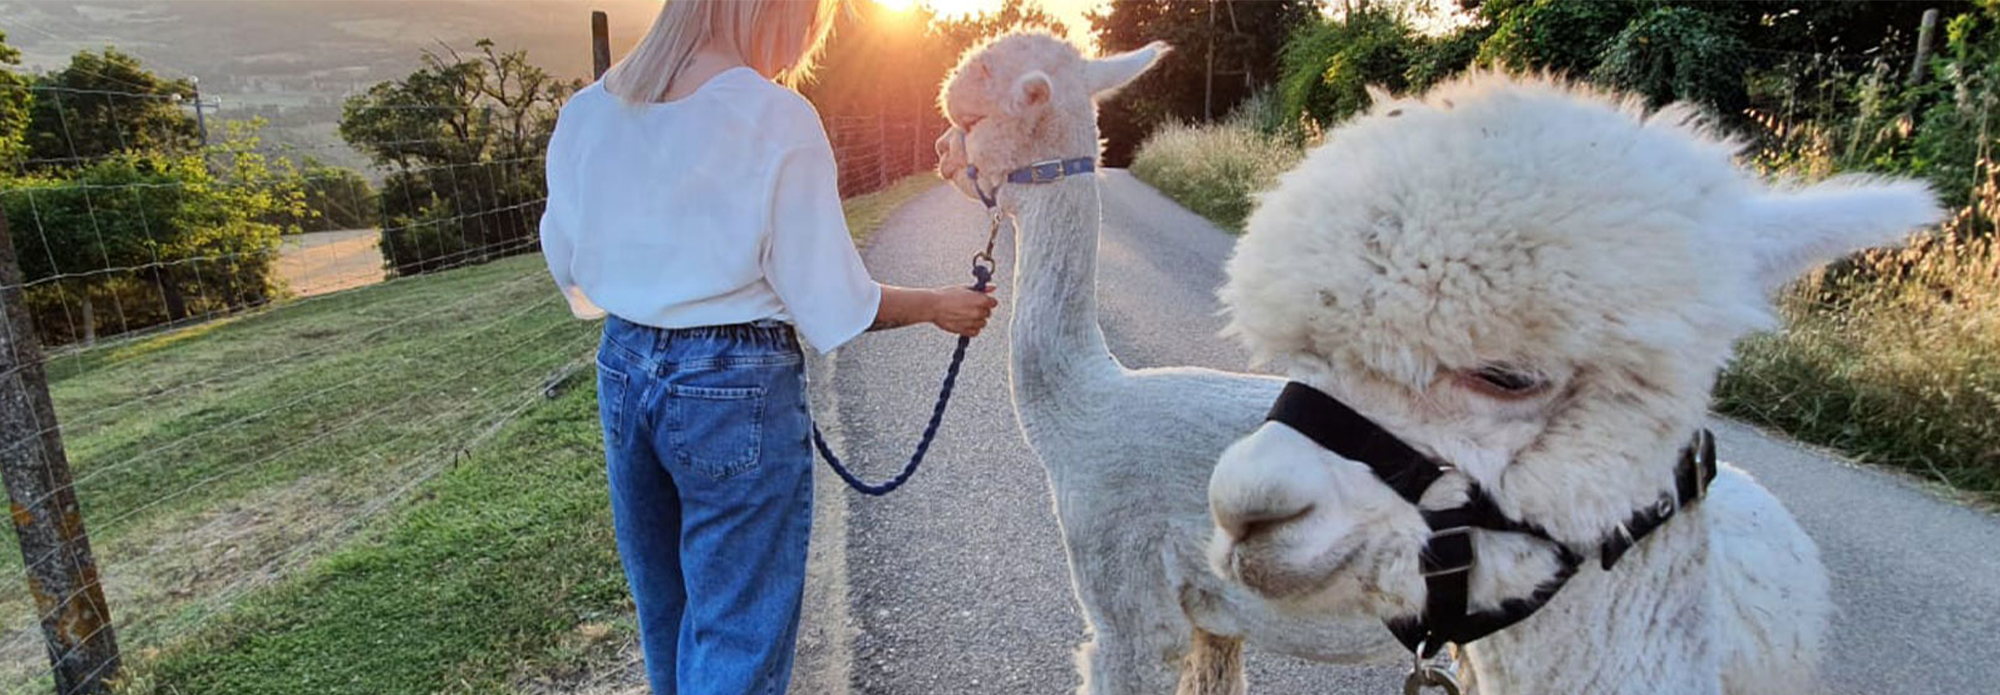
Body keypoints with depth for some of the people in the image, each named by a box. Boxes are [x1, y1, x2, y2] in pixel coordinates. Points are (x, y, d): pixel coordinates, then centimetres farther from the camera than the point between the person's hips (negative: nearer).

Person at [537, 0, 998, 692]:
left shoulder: (587, 112, 1)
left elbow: (570, 269, 11)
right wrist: (940, 306, 2)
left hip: (623, 371, 7)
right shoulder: (778, 120, -17)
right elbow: (834, 304, -14)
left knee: (665, 610, 25)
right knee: (739, 634, 9)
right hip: (738, 386, -6)